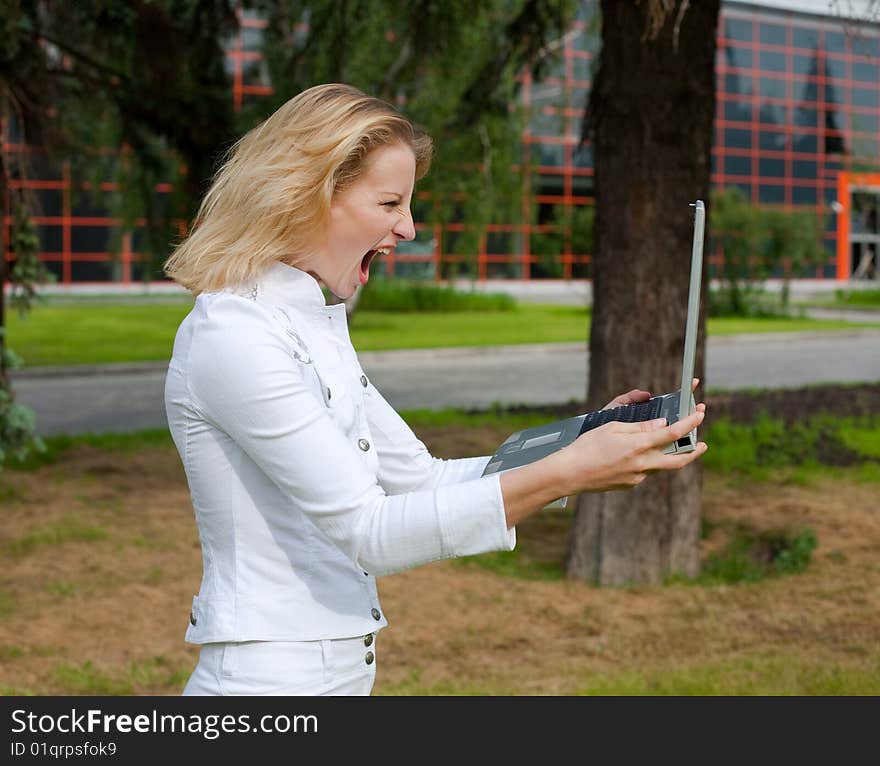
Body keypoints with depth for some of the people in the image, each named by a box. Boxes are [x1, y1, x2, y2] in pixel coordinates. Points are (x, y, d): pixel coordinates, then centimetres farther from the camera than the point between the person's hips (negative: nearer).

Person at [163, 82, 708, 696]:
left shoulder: (313, 327, 11)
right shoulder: (231, 336, -18)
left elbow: (419, 478, 12)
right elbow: (365, 530, -22)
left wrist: (585, 444, 2)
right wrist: (560, 474, -26)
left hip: (337, 672, 9)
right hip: (267, 679, -9)